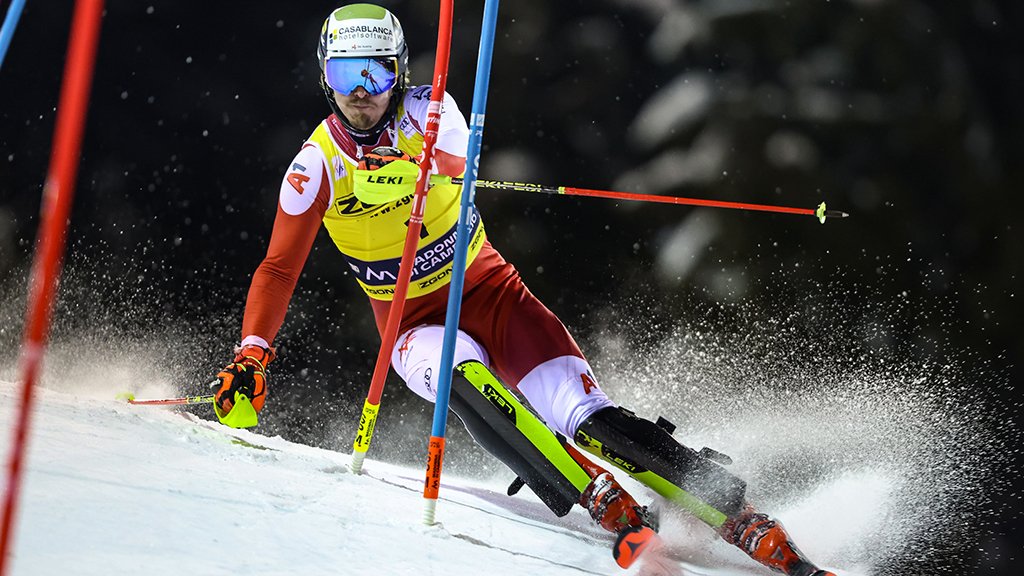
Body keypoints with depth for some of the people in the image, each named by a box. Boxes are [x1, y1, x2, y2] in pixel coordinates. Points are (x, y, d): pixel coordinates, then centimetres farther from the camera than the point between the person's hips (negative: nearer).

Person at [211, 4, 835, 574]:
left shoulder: (424, 109, -9)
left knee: (589, 418, -17)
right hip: (414, 322, 0)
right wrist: (251, 354, -15)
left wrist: (403, 171, -52)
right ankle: (611, 508, -36)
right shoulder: (316, 166, -8)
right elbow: (279, 270, -2)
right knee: (466, 381, -36)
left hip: (488, 289, 0)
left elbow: (458, 156, -30)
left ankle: (741, 519, -16)